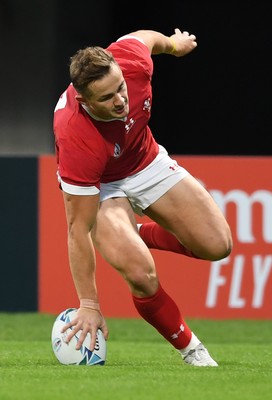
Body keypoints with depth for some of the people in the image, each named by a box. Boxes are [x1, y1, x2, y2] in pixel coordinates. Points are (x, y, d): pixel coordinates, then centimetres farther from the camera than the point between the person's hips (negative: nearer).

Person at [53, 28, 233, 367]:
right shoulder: (77, 140, -41)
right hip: (99, 186, -5)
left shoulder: (130, 60, -31)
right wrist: (89, 305, -28)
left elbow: (145, 37, -2)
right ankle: (188, 347, -1)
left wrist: (173, 44, 21)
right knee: (141, 275, -28)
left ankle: (142, 235, 22)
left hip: (147, 162, 5)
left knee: (217, 245, -7)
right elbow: (78, 228, -33)